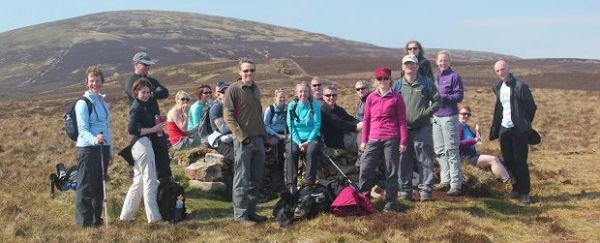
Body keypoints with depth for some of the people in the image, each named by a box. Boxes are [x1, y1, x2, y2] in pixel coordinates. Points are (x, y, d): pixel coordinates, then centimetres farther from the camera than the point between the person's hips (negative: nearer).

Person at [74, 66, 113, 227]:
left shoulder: (103, 101, 15)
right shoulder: (83, 103, -9)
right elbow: (82, 129, -18)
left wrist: (110, 150, 19)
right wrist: (94, 139, -37)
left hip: (103, 148, 8)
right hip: (87, 148, -8)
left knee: (99, 185, 14)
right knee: (86, 186, -2)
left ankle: (96, 218, 24)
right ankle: (84, 221, 5)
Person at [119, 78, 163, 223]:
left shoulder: (140, 106, 18)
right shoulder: (137, 108, -12)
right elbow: (131, 129, -22)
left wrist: (156, 124, 4)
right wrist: (153, 129, -19)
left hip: (140, 146, 10)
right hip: (142, 145, -10)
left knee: (138, 182, 14)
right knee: (150, 181, -4)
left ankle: (125, 215, 20)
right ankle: (153, 217, 0)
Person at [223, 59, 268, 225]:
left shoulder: (256, 90, 16)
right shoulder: (234, 90, -7)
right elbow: (228, 116, -12)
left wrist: (263, 135, 15)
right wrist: (242, 137, -18)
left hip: (258, 139, 7)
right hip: (243, 140, -7)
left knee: (256, 178, 11)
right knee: (242, 179, -4)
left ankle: (251, 211, 20)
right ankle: (240, 214, 2)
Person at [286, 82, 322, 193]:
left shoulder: (315, 105, -2)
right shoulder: (292, 106, 2)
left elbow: (317, 125, -4)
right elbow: (291, 126, -1)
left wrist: (308, 141, -14)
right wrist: (299, 143, -12)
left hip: (312, 137, -1)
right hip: (296, 137, 1)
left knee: (311, 151, -30)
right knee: (291, 152, -26)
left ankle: (309, 182, -23)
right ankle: (291, 183, -23)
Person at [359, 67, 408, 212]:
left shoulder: (396, 98, 2)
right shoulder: (371, 98, 11)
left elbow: (402, 121, 2)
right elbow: (366, 120, 14)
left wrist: (403, 142, -3)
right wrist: (363, 140, 10)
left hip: (391, 140, -3)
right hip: (373, 140, 3)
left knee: (391, 172, 3)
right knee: (365, 169, -2)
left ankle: (391, 203, 10)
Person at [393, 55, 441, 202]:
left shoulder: (426, 83, 5)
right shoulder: (398, 85, 9)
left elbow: (437, 100, 6)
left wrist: (426, 113, -6)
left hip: (422, 129, -2)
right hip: (403, 128, 2)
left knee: (425, 161, -1)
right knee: (404, 161, 5)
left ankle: (425, 190, 5)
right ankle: (405, 190, 14)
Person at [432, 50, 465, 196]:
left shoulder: (454, 76, -5)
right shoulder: (436, 77, 15)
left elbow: (459, 96, -10)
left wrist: (442, 96, -18)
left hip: (449, 117, -7)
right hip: (436, 117, 7)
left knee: (451, 151, -7)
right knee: (439, 150, 11)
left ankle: (456, 184, -3)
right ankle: (445, 180, 21)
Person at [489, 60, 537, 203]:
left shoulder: (520, 86, -11)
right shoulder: (499, 88, 10)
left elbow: (532, 107, -7)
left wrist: (525, 124, -2)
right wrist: (495, 128, 13)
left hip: (518, 131, -6)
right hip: (504, 129, 6)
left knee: (520, 162, -4)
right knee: (509, 162, 9)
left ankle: (524, 192, 4)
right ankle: (516, 188, 21)